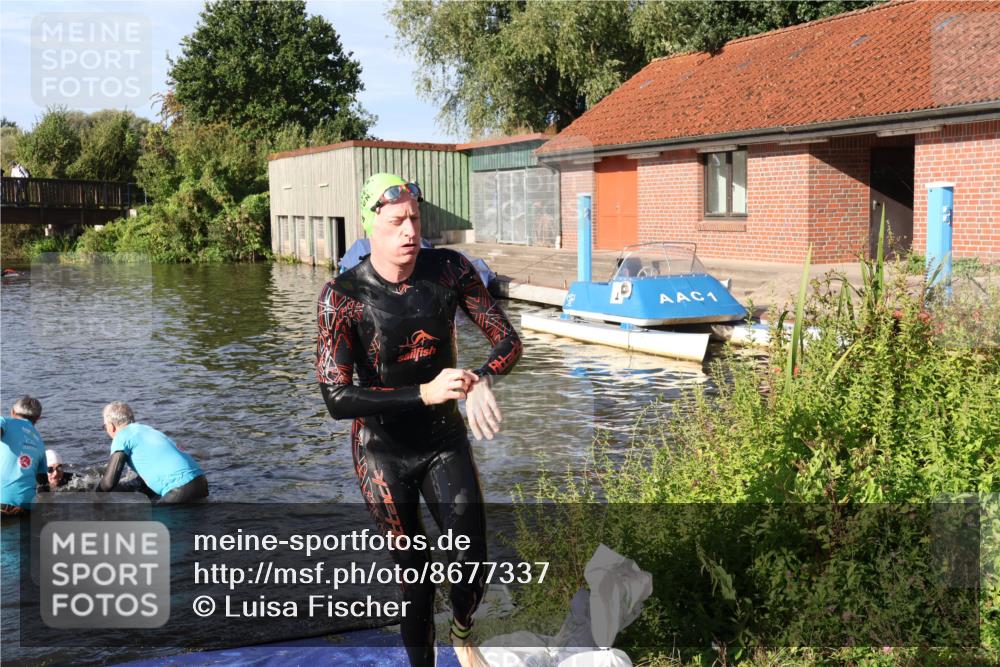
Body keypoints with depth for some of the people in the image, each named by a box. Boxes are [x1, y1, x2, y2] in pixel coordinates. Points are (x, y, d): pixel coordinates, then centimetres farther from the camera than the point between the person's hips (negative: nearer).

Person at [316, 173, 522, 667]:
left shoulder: (449, 269, -11)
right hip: (383, 453, -2)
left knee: (471, 566, 1)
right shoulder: (342, 296, -19)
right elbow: (337, 399, -24)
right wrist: (424, 393, -34)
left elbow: (508, 341, -6)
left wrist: (483, 379, -30)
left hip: (446, 441, 2)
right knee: (413, 576, 5)